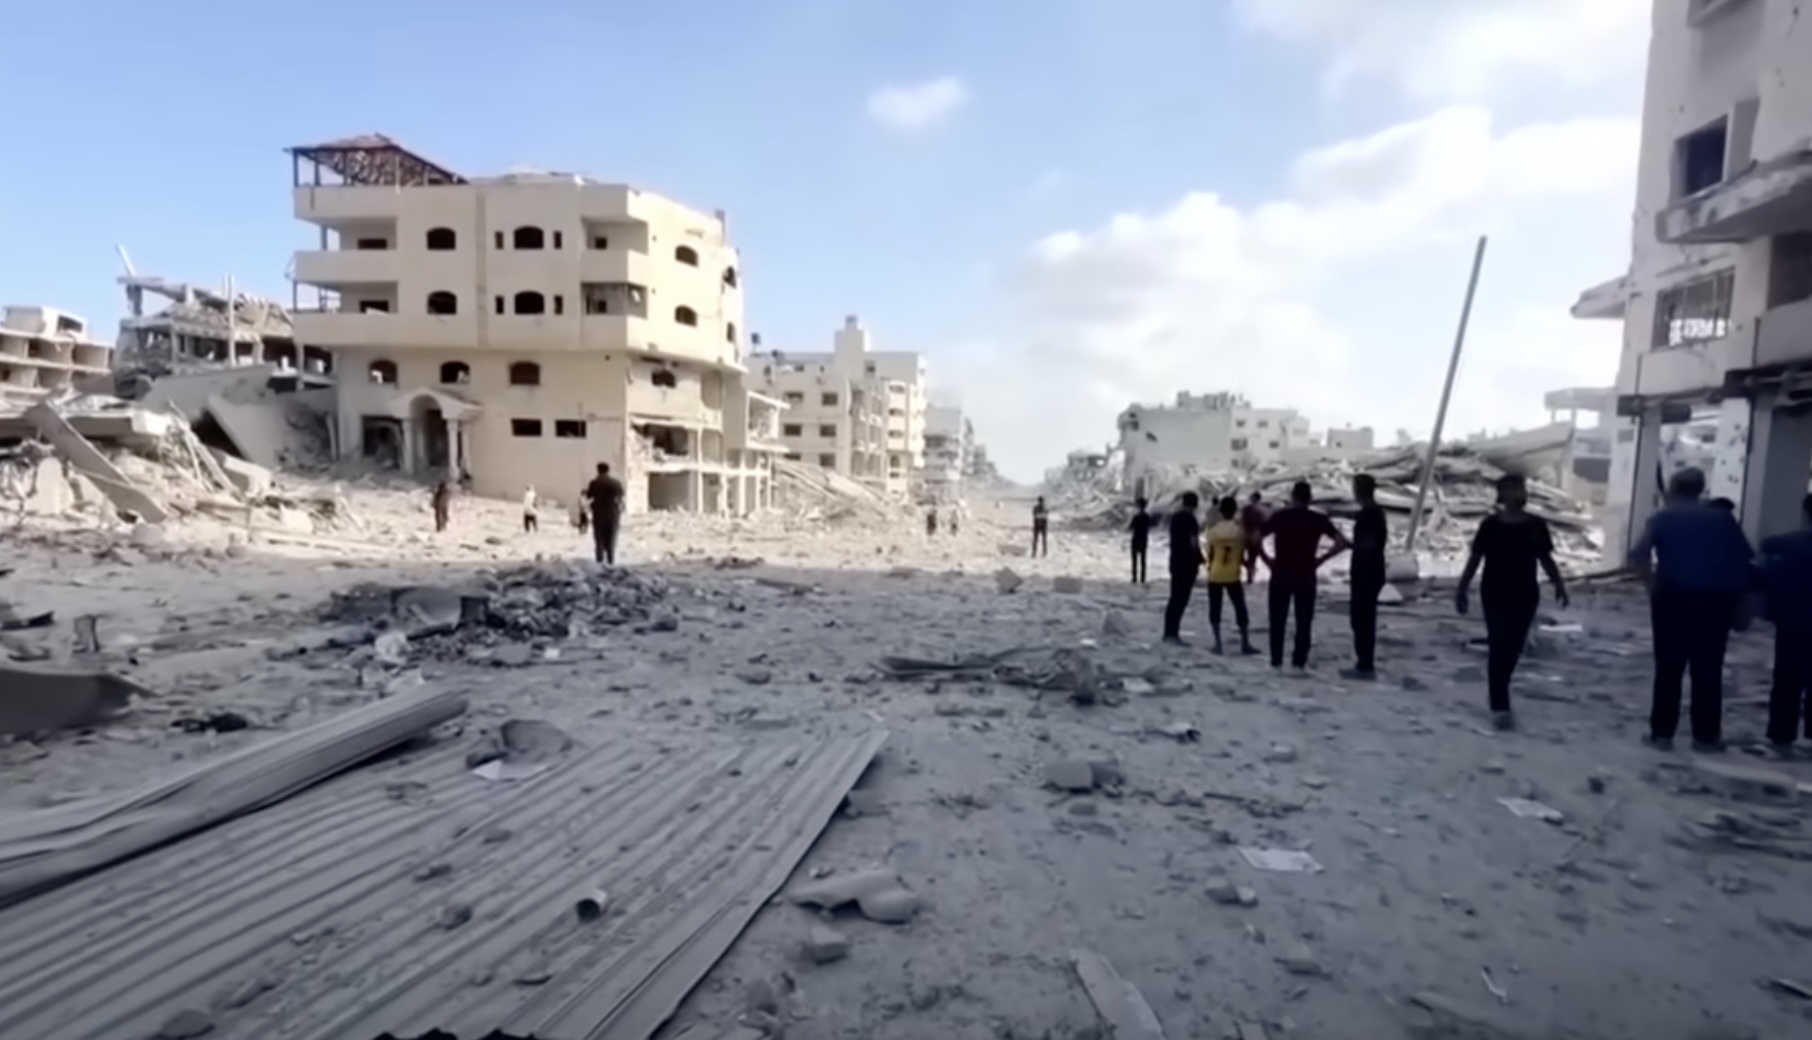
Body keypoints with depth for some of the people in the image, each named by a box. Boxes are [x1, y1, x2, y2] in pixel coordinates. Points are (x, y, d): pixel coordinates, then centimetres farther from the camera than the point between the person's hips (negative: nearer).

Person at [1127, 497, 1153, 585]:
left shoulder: (1136, 517, -16)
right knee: (1143, 560, 9)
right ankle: (1142, 580, 10)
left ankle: (1135, 579, 1)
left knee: (1135, 561, 1)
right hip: (1144, 541, 6)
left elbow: (1128, 528, -12)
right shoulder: (1148, 516, 4)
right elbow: (1149, 530, 11)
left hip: (1136, 541, -6)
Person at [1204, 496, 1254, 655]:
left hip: (1215, 575, 1)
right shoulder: (1240, 529, -4)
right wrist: (1246, 563, 21)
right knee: (1240, 609, 9)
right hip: (1232, 576, 0)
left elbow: (1210, 554, 0)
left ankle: (1218, 643, 4)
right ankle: (1245, 644, 10)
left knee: (1215, 609, 7)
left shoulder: (1213, 529, -4)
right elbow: (1241, 555, 0)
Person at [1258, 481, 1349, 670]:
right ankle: (1299, 661, 7)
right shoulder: (1318, 519, 0)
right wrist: (1321, 559, 2)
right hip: (1306, 577, 0)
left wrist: (1266, 559, -1)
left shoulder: (1279, 516, -2)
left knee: (1278, 620, 8)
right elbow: (1342, 543, -4)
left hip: (1280, 576, 0)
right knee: (1304, 621, 8)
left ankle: (1276, 660, 9)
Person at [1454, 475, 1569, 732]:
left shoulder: (1536, 525, 1)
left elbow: (1545, 558, 6)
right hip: (1495, 595, -3)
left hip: (1526, 595, 3)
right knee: (1498, 647, -5)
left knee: (1514, 647, 12)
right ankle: (1500, 706, -2)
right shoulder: (1490, 525, -7)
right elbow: (1475, 559, -3)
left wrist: (1559, 584, -6)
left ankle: (1498, 692, 34)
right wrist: (1462, 589, -4)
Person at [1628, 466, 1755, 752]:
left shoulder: (1663, 518, 3)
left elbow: (1637, 554, -12)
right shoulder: (1723, 518, 10)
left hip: (1674, 596, -2)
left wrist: (1653, 583, -2)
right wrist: (1736, 593, 14)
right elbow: (1747, 559, 6)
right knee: (1708, 671, 9)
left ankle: (1662, 732, 7)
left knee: (1669, 668, 5)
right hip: (1717, 599, 2)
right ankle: (1706, 735, 14)